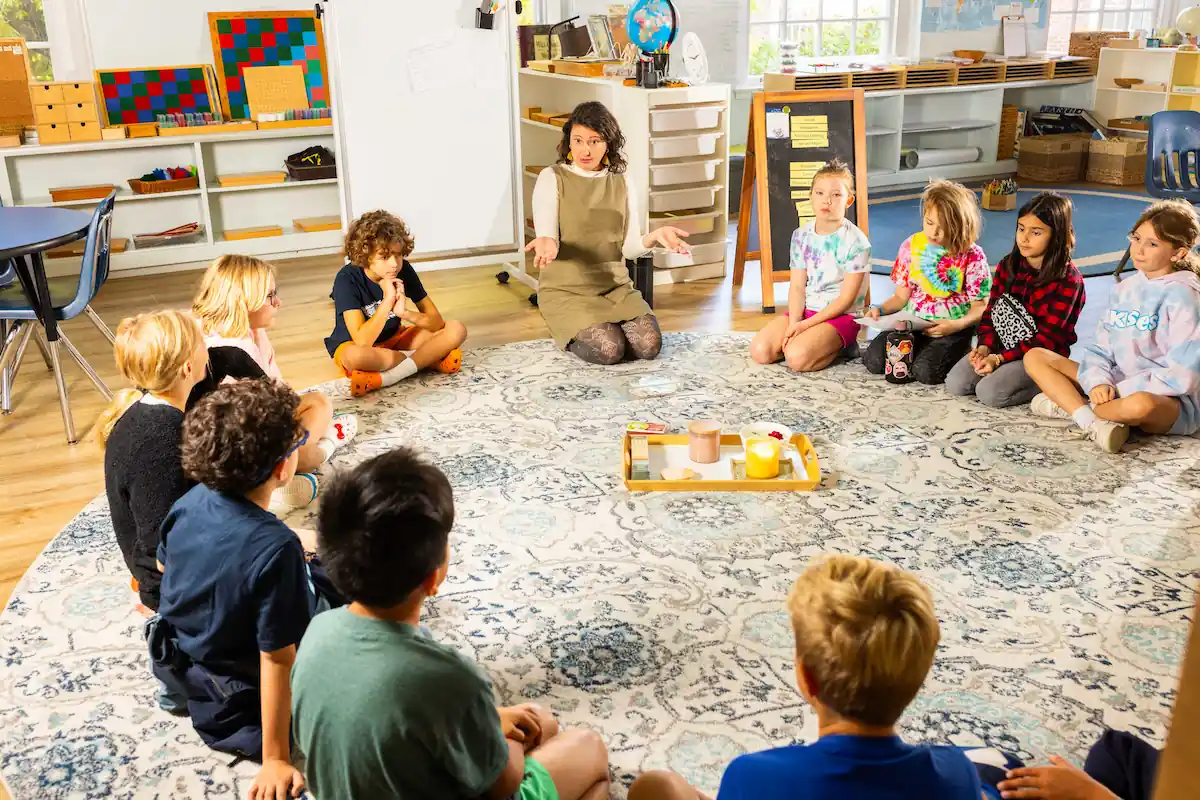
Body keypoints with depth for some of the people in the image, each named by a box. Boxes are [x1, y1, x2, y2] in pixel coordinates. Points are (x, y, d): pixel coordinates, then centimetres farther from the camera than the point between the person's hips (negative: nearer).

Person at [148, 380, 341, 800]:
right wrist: (275, 759, -20)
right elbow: (277, 658, -30)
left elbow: (164, 564, 7)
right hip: (238, 692, -7)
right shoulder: (275, 547, -36)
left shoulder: (191, 501, -15)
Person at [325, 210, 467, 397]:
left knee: (457, 330, -17)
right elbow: (362, 342, -35)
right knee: (355, 356, -43)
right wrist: (387, 300, -38)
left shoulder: (403, 269, -15)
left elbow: (437, 322, -15)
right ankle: (427, 360, -20)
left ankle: (383, 378, -25)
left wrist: (405, 313, -34)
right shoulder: (347, 279, -27)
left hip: (393, 338, 4)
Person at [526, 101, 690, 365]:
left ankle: (606, 324, 11)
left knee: (649, 346, -19)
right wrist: (547, 244, -40)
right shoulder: (551, 178, -5)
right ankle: (569, 332, 6)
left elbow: (629, 247, 0)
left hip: (615, 286, 4)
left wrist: (654, 236, -22)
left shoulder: (623, 182, 6)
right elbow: (547, 235, -14)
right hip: (566, 289, -4)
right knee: (609, 350, -26)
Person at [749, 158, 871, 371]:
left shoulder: (855, 242, -12)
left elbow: (846, 298, -13)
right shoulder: (801, 236, 5)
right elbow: (797, 286, 2)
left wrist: (804, 325, -17)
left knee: (797, 358, -30)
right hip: (805, 310, 6)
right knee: (759, 351, -15)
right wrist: (793, 324, -16)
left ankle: (840, 346, 1)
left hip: (840, 315, -6)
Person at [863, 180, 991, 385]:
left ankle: (956, 352, 4)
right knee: (874, 360, -19)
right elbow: (901, 296, 10)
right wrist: (880, 309, -11)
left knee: (925, 371, -30)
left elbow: (980, 307, -5)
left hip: (953, 327, -4)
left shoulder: (972, 256, -7)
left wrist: (956, 325, -24)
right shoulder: (911, 246, 5)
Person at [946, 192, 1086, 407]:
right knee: (955, 384, -14)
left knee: (990, 393, -26)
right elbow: (992, 310, 7)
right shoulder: (1008, 266, 4)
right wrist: (985, 346, -13)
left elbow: (1047, 338, -16)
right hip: (1000, 347, 5)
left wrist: (999, 359, -23)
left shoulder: (1067, 280, -14)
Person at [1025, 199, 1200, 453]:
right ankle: (1091, 421, -21)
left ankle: (1069, 405, -15)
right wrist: (1099, 383, -14)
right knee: (1035, 356, -3)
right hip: (1117, 386, 7)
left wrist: (1119, 391, -17)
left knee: (1140, 404, -43)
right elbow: (1101, 348, 6)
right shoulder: (1125, 289, 8)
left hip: (1173, 401, -7)